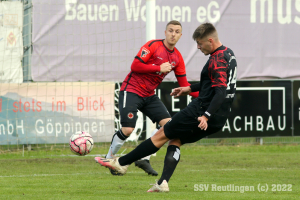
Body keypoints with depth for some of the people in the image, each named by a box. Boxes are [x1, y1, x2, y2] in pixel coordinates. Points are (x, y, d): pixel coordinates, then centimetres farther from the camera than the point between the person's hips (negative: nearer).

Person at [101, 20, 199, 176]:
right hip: (131, 91, -7)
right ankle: (109, 158, 7)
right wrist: (159, 68, -21)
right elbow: (135, 65, -19)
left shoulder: (177, 58, 6)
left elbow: (184, 85, 7)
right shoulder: (153, 46, -13)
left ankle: (143, 159, 2)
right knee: (128, 129, -18)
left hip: (149, 95, 7)